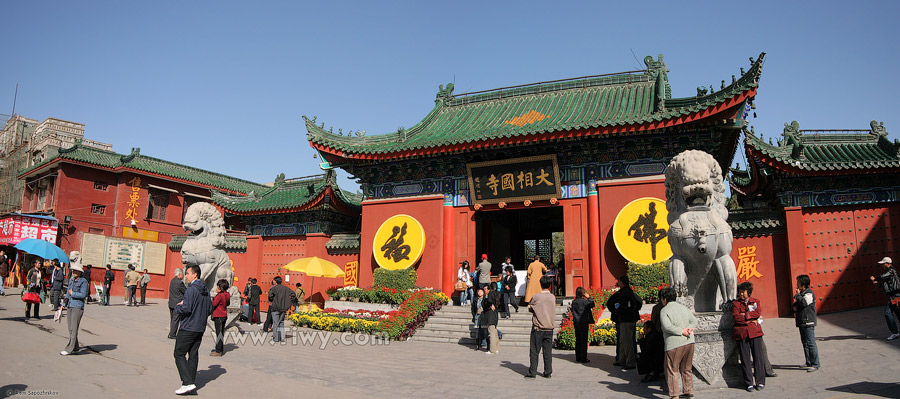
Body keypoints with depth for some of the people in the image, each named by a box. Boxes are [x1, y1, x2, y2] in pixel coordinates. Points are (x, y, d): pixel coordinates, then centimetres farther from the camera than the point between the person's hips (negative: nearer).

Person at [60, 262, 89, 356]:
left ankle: (69, 349, -9)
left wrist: (72, 293, -7)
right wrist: (64, 304, 15)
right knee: (70, 328, 9)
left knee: (74, 328, -8)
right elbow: (68, 292, 22)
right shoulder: (72, 281, 15)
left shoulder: (83, 282, -7)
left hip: (78, 307, -8)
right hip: (69, 306, 8)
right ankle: (75, 348, 17)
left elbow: (83, 295, -14)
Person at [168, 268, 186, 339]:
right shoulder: (180, 282, -18)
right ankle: (172, 334, 2)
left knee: (172, 319, 14)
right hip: (177, 304, -9)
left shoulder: (172, 280, 9)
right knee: (175, 319, -2)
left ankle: (171, 333, 20)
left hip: (171, 303, 9)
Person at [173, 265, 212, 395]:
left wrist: (177, 307, -3)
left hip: (188, 328, -8)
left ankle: (188, 383, -8)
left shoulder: (191, 289, -16)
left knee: (179, 354, 0)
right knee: (193, 355, 12)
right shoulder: (206, 290, 10)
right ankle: (191, 382, 15)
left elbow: (186, 309, -22)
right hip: (200, 328, 8)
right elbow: (210, 310, 13)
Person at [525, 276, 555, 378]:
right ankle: (548, 372, 10)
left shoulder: (536, 297, -10)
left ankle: (532, 372, 4)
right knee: (547, 351, 8)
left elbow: (530, 308, 4)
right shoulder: (553, 297, 2)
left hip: (538, 328, -3)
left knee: (534, 351, 3)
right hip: (549, 328, 3)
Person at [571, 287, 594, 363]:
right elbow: (592, 305, -2)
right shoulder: (584, 301, -12)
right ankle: (583, 358, 1)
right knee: (584, 341, -1)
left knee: (578, 340, 11)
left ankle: (578, 358, 15)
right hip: (583, 323, -6)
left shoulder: (574, 302, 6)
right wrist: (589, 298, 4)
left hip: (576, 323, 6)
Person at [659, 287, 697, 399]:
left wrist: (681, 331, -13)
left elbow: (667, 326, -20)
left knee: (672, 370, 3)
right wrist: (689, 329, -2)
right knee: (687, 369, 18)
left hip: (674, 344, -7)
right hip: (689, 342, 7)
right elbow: (694, 321, 13)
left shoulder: (664, 311, -7)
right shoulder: (684, 307, 13)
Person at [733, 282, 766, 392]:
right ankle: (749, 383, 8)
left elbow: (758, 313, -6)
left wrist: (744, 314, -7)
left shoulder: (755, 301, 12)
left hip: (755, 332, 0)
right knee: (745, 359, 1)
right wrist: (750, 320, -8)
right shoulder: (735, 303, 9)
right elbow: (736, 317, -5)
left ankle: (760, 382, 10)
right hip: (741, 333, 0)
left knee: (758, 357, 0)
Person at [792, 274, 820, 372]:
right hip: (802, 322, 10)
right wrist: (794, 307, 2)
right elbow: (795, 305, 25)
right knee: (805, 343, 13)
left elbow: (803, 302, -25)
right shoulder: (801, 293, 19)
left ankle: (815, 364, -5)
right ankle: (808, 363, 19)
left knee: (811, 343, -8)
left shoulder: (809, 293, -10)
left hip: (808, 323, -10)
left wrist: (797, 294, -11)